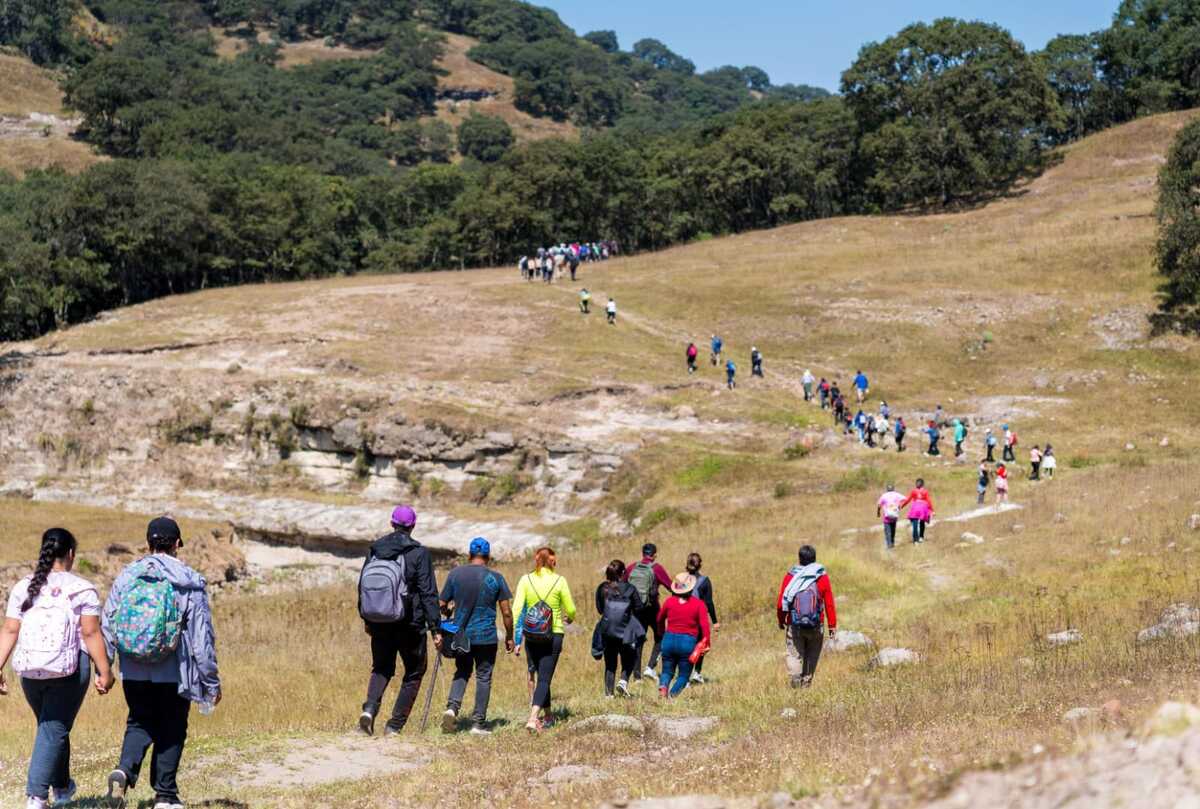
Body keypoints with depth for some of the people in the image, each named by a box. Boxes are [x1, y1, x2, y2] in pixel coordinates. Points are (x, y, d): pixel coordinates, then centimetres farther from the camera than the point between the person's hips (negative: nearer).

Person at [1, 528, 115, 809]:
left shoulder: (23, 588, 6)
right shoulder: (83, 590, -5)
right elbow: (91, 634, -10)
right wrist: (104, 672, -7)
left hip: (30, 669, 4)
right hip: (70, 669, -4)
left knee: (50, 725, 21)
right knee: (54, 730, 0)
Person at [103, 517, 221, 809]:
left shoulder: (126, 577, 3)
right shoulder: (190, 583, -7)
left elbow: (106, 625, 4)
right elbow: (202, 636, -6)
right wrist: (212, 681, 0)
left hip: (134, 673, 3)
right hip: (173, 673, -2)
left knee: (139, 723, 18)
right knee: (172, 730, 12)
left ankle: (124, 770, -7)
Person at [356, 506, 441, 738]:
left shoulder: (374, 550, 4)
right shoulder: (419, 553, -9)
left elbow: (361, 586, 11)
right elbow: (428, 593, -11)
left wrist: (366, 619, 23)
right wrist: (435, 629, -8)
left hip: (379, 623, 4)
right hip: (410, 624, -4)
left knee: (381, 669, 19)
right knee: (414, 672, 12)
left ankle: (369, 708, -7)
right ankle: (395, 725, 8)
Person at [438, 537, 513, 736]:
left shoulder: (455, 574, -1)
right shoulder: (495, 578, -4)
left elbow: (442, 604, 3)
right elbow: (506, 612, -2)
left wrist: (447, 612, 27)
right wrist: (509, 637, 10)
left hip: (460, 635, 2)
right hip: (486, 637, -2)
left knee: (462, 672, 17)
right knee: (483, 677, 7)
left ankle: (452, 706, -6)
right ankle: (478, 723, 6)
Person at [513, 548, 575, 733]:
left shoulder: (526, 580, -1)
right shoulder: (559, 581, -5)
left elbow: (517, 609, -6)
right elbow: (571, 610, 0)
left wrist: (516, 638, -2)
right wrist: (569, 619, 24)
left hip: (531, 636, 2)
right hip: (554, 635, -2)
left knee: (539, 675, 20)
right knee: (544, 678, -3)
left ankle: (547, 716, 30)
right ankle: (533, 719, -20)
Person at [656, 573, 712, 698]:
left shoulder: (669, 601, 2)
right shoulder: (698, 604, -6)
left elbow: (660, 619, 17)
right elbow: (705, 625, -12)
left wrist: (661, 633, 36)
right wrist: (707, 643, -3)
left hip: (669, 640, 2)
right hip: (688, 642, -2)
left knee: (667, 671, 16)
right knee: (683, 675, 11)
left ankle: (663, 686, -17)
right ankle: (672, 695, -12)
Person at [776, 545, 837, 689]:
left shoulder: (790, 576, -1)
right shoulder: (822, 576, -1)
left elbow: (781, 602, 1)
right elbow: (829, 603, -2)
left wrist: (781, 620, 17)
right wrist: (832, 624, 5)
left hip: (794, 624, -1)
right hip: (815, 625, 1)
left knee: (794, 655, 2)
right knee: (812, 656, 13)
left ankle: (796, 683, -14)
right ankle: (806, 684, 11)